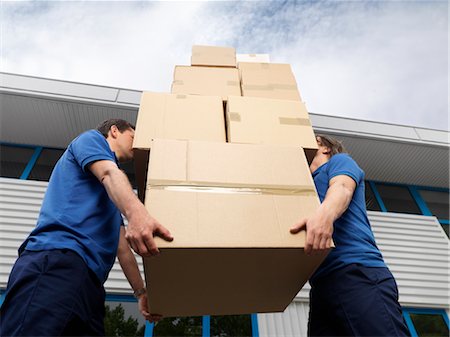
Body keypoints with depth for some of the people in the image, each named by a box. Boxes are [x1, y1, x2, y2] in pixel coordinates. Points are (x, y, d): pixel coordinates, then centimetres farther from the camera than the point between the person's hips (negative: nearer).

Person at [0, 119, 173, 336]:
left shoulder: (113, 192, 34)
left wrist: (142, 293, 24)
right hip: (58, 257, -8)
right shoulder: (92, 138, 15)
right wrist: (137, 212, -31)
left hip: (91, 282, 8)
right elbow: (109, 174, -10)